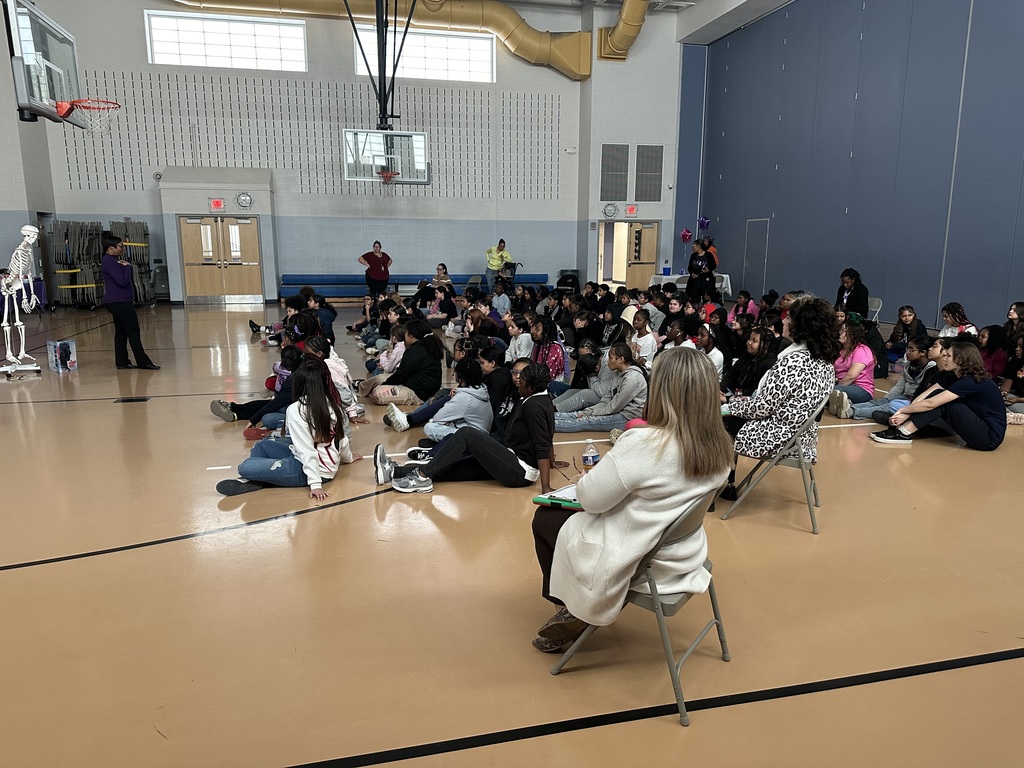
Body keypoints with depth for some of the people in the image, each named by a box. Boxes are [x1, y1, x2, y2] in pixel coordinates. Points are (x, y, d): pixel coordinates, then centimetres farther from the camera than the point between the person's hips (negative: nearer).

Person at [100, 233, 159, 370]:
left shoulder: (112, 260, 15)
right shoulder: (110, 262, -16)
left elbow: (125, 280, 17)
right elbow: (122, 281, -23)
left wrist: (126, 266, 0)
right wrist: (127, 266, -11)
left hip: (118, 302, 10)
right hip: (119, 302, -10)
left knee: (121, 332, 12)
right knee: (134, 332, -7)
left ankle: (122, 362, 16)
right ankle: (143, 362, -5)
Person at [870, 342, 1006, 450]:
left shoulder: (971, 382, -21)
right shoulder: (956, 377, 5)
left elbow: (930, 404, -24)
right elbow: (924, 396, -3)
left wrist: (903, 410, -13)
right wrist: (906, 414, -15)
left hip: (990, 437, -8)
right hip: (978, 429, 8)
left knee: (944, 402, -20)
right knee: (938, 395, -5)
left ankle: (904, 433, -18)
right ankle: (903, 429, -12)